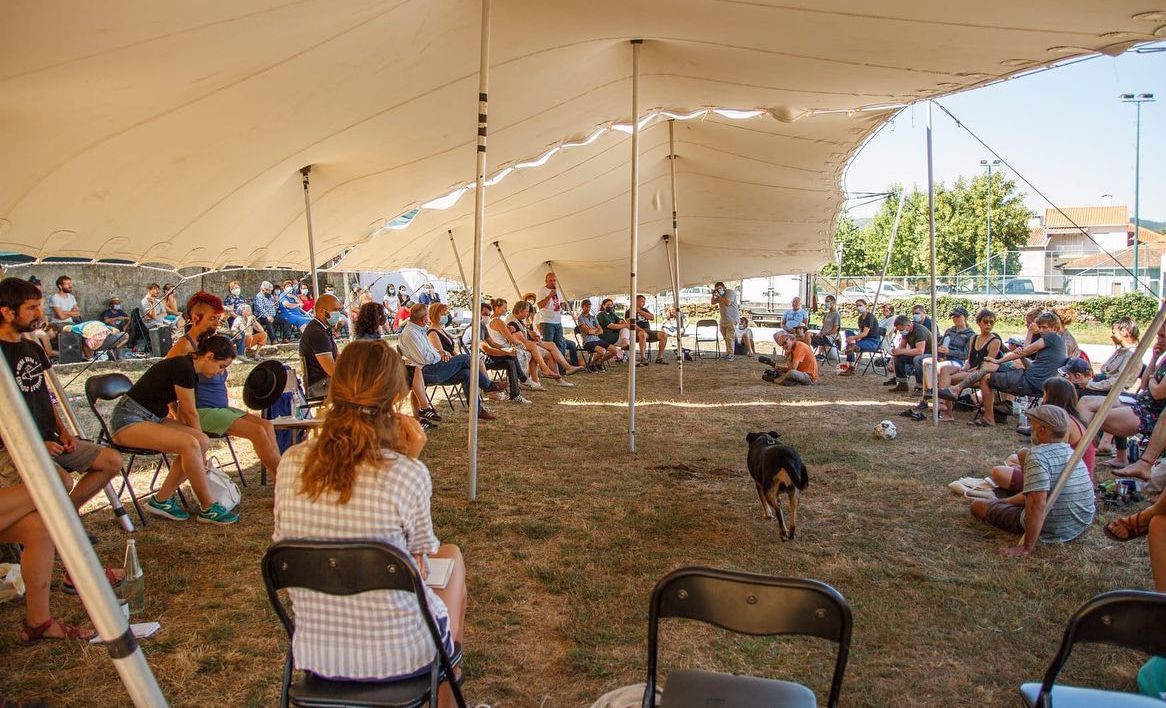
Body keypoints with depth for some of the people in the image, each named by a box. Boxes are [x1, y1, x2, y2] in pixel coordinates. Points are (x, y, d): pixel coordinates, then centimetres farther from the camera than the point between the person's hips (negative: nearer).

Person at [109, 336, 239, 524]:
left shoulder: (189, 369, 10)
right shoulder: (183, 368, -19)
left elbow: (181, 412, 20)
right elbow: (190, 414, -8)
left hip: (152, 418, 10)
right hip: (128, 420, -10)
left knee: (201, 442, -11)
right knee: (190, 444, -27)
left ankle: (161, 500, -2)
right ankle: (208, 508, -15)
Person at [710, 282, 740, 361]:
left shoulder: (730, 292, -9)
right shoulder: (720, 295, 14)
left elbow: (727, 303, -22)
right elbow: (712, 302, 17)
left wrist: (719, 296, -18)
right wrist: (713, 295, 2)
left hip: (731, 319, -8)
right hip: (723, 320, 8)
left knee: (730, 338, -12)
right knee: (725, 338, 9)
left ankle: (730, 355, -11)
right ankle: (728, 353, 17)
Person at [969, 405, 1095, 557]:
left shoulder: (1038, 455, -23)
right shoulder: (1071, 452, 4)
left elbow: (1038, 504, -32)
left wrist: (1027, 547, -26)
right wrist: (1005, 501, 25)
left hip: (1053, 532, -8)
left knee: (978, 505, 6)